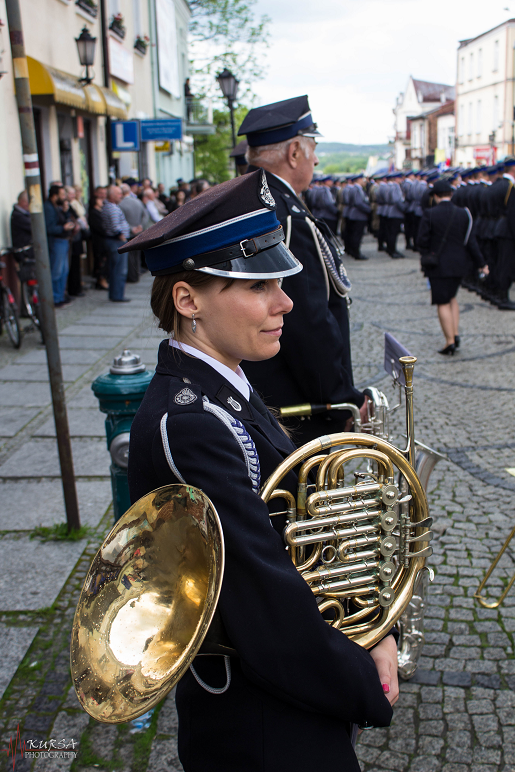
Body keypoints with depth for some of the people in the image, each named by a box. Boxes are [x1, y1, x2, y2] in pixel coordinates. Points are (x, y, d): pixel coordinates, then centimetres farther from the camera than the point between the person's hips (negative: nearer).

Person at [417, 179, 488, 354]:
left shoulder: (430, 214, -12)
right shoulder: (463, 214, -1)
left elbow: (422, 240, -11)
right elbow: (470, 241, 0)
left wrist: (426, 257, 9)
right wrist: (481, 263, 7)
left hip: (439, 266, -4)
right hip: (459, 265, 5)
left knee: (443, 303, 1)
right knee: (451, 297, 22)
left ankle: (450, 342, 0)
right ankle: (455, 333, 13)